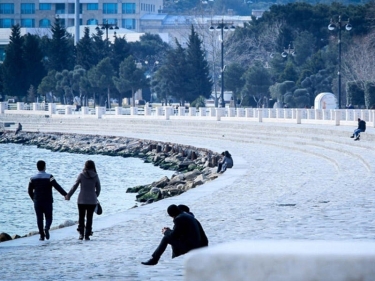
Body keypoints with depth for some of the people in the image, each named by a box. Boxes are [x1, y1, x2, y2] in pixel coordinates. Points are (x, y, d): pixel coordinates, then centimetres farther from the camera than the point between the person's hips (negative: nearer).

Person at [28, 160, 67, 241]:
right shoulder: (49, 177, -9)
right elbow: (57, 187, -16)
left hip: (37, 202, 2)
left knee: (39, 218, 8)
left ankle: (42, 235, 4)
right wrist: (65, 194, -15)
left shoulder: (33, 179, 2)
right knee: (49, 217, 7)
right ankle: (47, 228, -23)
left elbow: (30, 191, 9)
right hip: (48, 202, -2)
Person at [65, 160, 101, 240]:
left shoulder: (81, 175, -7)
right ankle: (87, 235, 5)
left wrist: (68, 195, 8)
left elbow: (74, 186, -3)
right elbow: (98, 189, 3)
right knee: (89, 218, 7)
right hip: (92, 201, 1)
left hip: (82, 200, -1)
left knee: (81, 217, 9)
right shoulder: (95, 176, -3)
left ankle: (81, 233, -3)